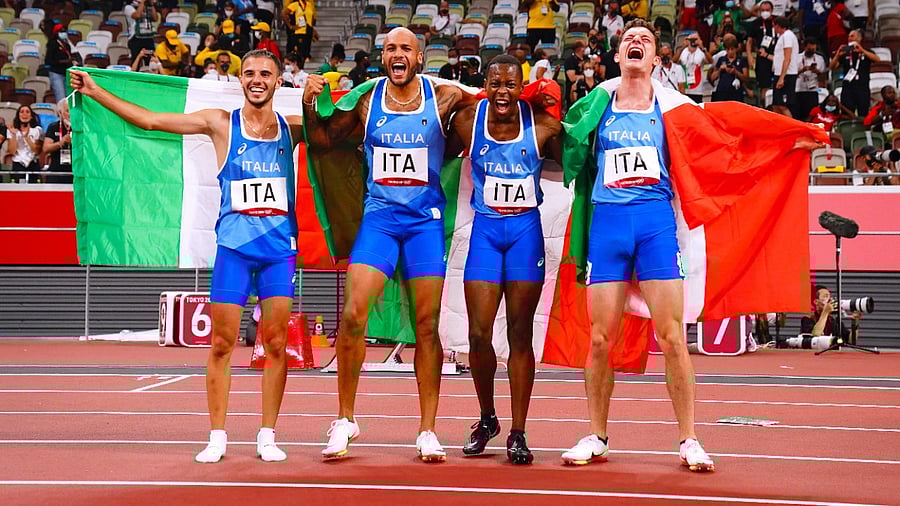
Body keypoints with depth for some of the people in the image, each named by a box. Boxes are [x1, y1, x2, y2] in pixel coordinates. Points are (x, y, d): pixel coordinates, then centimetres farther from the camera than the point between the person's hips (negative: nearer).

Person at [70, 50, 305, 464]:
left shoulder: (291, 127, 7)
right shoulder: (221, 124, 2)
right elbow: (149, 120, 4)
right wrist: (95, 92, 3)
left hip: (279, 247, 1)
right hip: (234, 245, -1)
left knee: (275, 342, 0)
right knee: (221, 342, -1)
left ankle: (267, 436, 9)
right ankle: (217, 437, 8)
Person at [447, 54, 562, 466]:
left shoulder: (543, 127, -7)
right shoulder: (467, 122, -4)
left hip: (526, 230, -1)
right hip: (485, 230, 1)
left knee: (520, 334, 1)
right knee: (478, 334, -3)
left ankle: (517, 434, 8)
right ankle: (486, 420, 20)